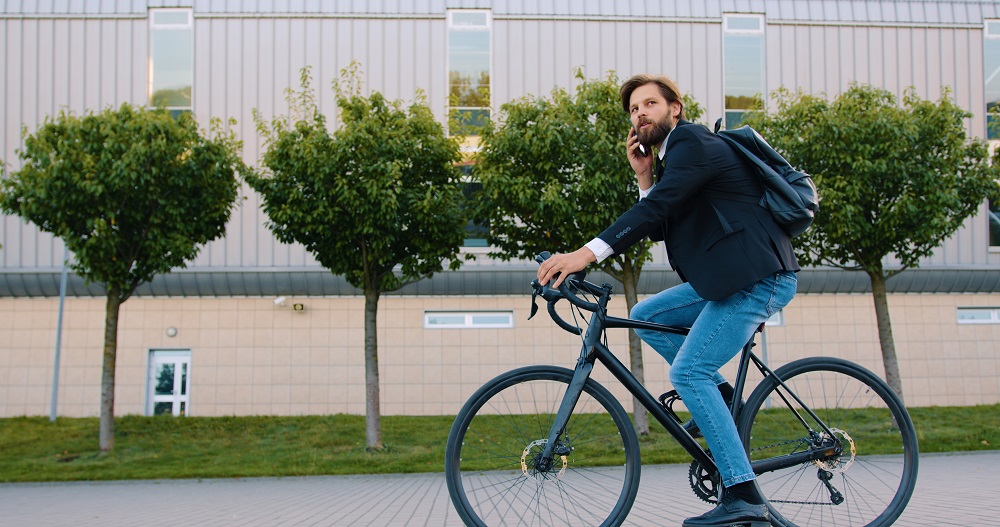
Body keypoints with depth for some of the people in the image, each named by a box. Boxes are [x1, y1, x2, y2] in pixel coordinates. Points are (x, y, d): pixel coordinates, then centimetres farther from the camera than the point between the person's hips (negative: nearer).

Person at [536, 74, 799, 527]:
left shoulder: (693, 142, -9)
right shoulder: (672, 156, 21)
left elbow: (656, 208, -24)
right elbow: (661, 227, 14)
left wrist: (587, 253, -31)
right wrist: (644, 176, 4)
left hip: (759, 277, -10)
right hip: (729, 276, 10)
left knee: (688, 371, -15)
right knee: (644, 316, 11)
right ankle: (718, 391, 11)